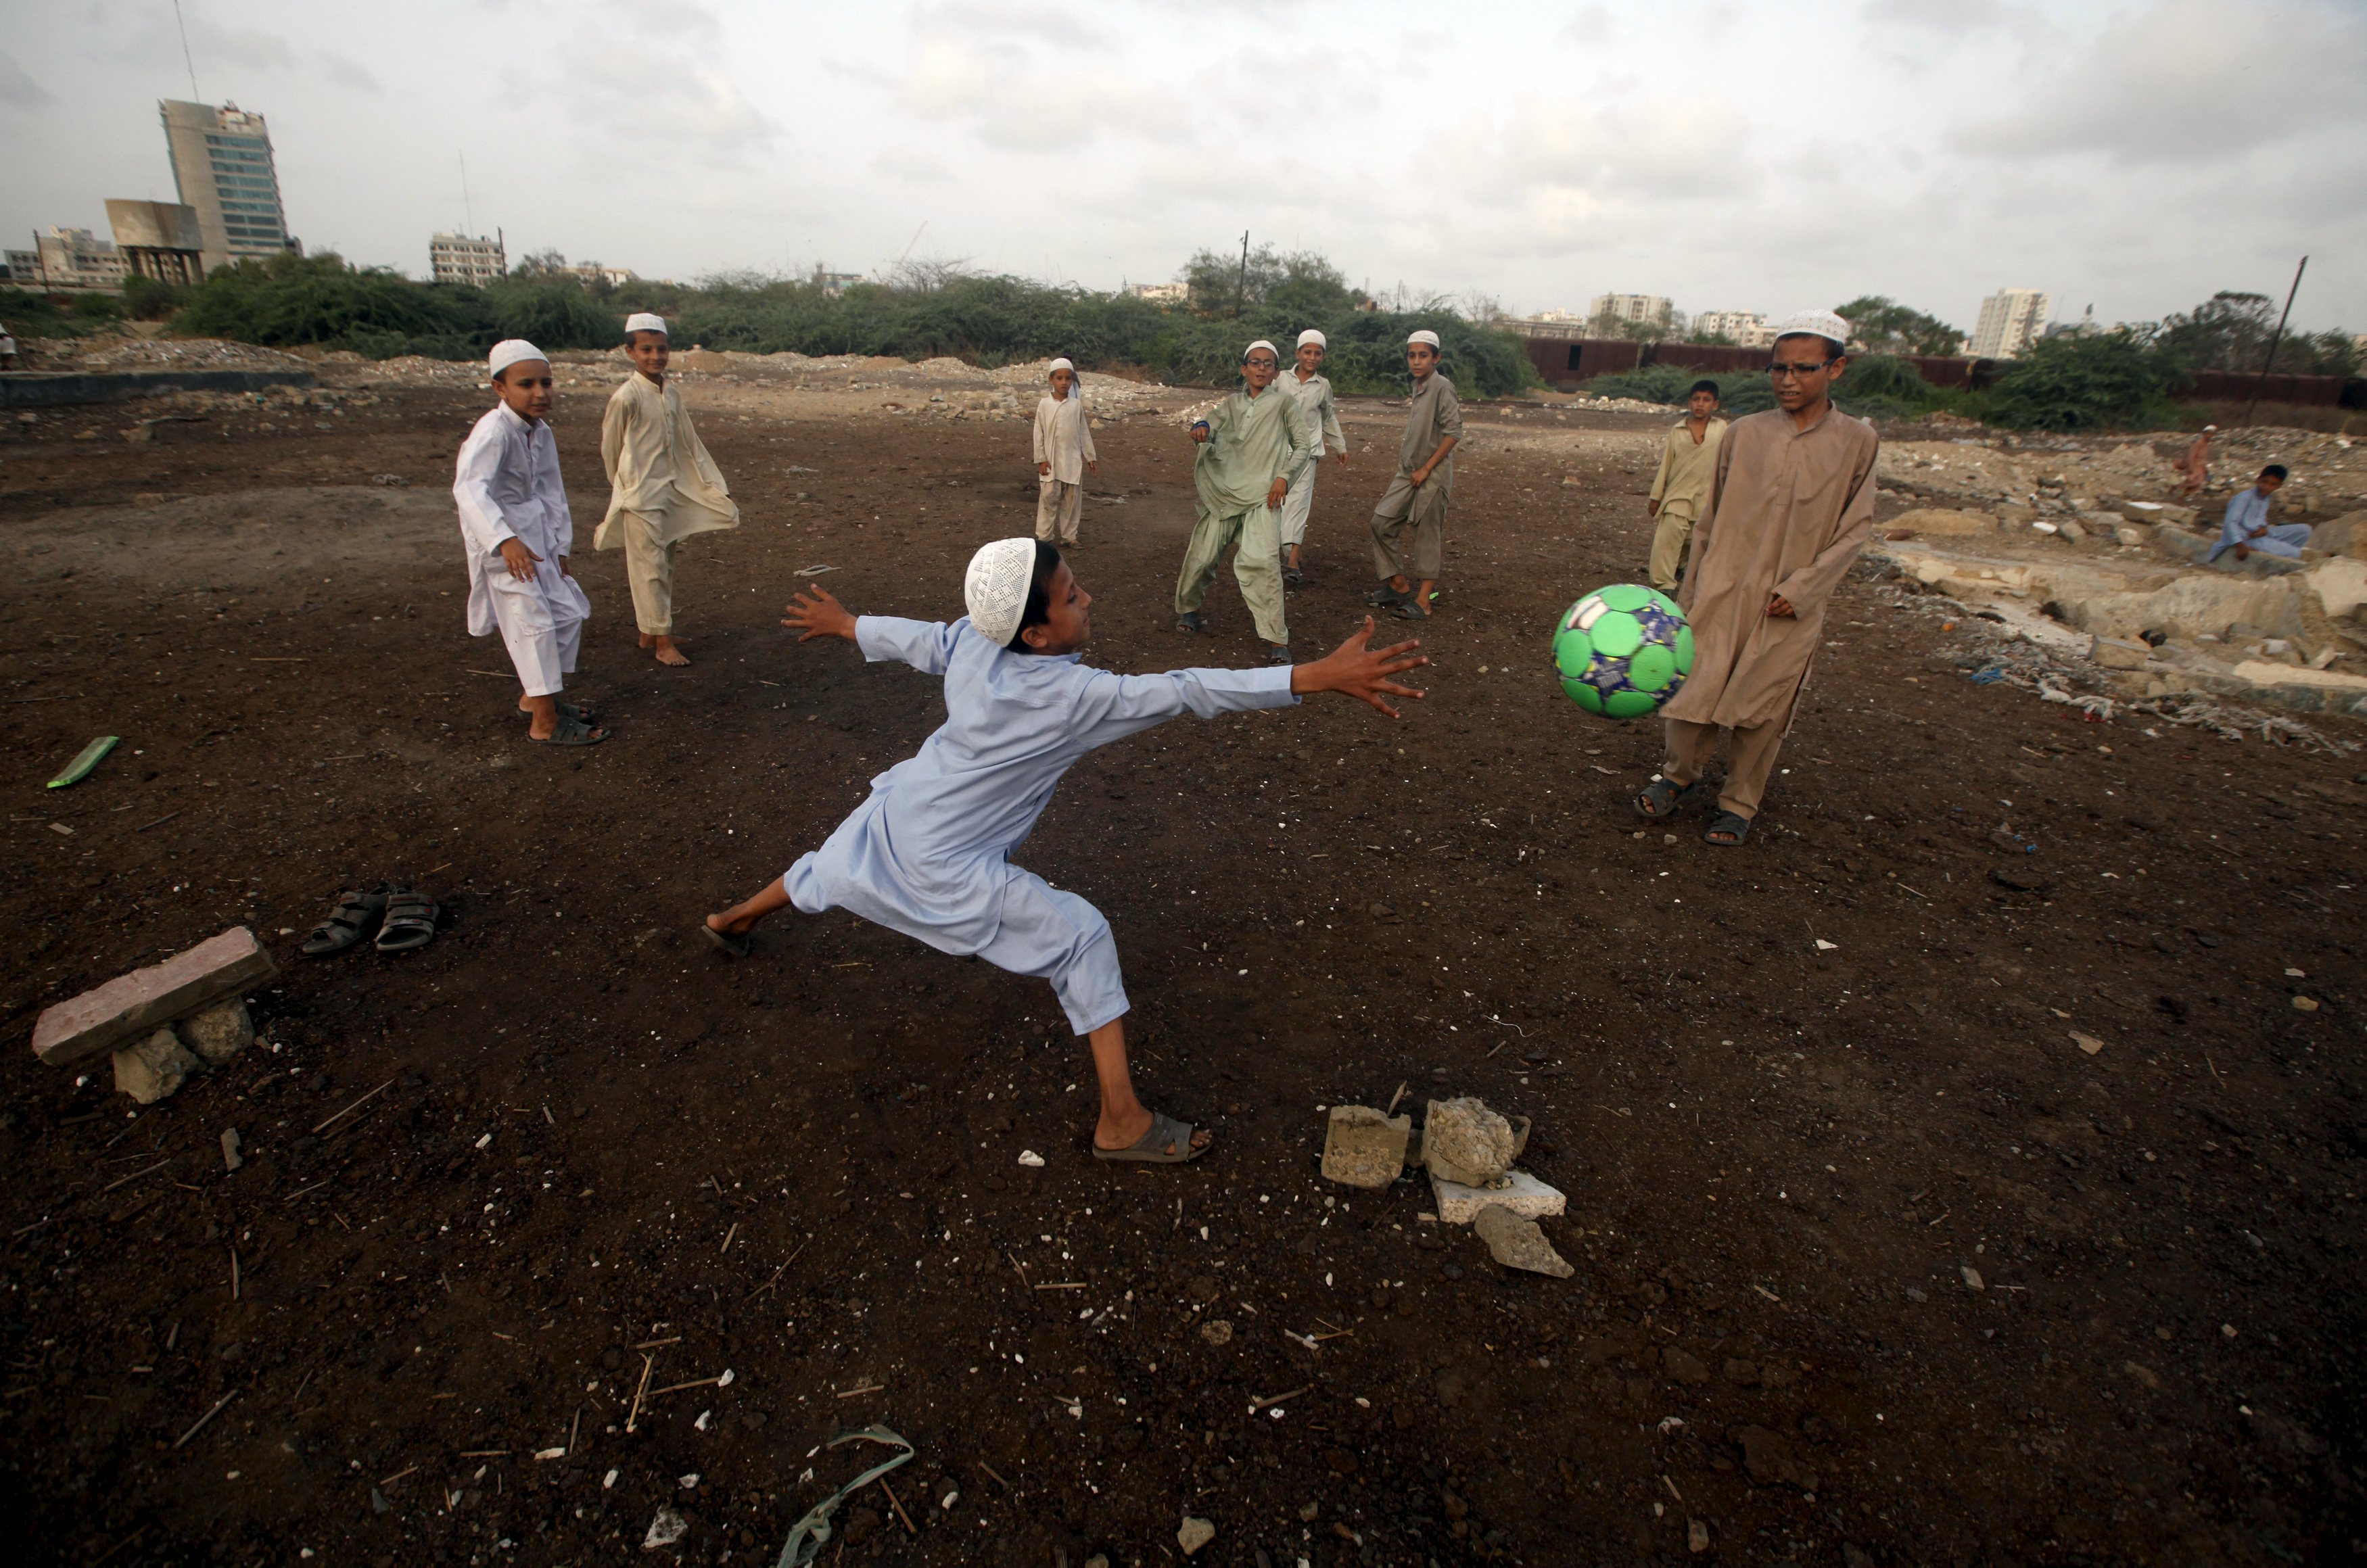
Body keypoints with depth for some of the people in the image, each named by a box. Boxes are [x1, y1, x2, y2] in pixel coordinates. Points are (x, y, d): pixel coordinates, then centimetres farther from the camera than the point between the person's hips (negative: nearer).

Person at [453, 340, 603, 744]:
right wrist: (504, 540, -48)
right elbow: (469, 487, -36)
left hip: (536, 535, 9)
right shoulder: (493, 431, -22)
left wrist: (561, 548, 10)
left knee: (570, 611, 13)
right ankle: (545, 722, -2)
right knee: (533, 620, -10)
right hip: (500, 538, -9)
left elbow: (552, 492, 12)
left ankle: (536, 696, 31)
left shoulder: (542, 431, 5)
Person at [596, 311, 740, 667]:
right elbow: (610, 448, -5)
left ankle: (651, 632, 26)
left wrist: (715, 487, 13)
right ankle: (663, 642, 2)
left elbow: (690, 444, 14)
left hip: (673, 490, 7)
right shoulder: (626, 397, -13)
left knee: (665, 564, 13)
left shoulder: (673, 394, 7)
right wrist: (624, 488, 5)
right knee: (650, 568, -3)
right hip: (641, 496, -7)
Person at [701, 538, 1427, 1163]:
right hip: (946, 868, -8)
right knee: (1083, 938, -5)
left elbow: (916, 639, 9)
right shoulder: (1073, 696, -29)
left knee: (827, 873, 35)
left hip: (892, 816, 8)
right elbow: (1189, 692, -36)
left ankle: (732, 921, 67)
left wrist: (841, 624, 31)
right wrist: (1322, 676, -39)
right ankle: (1122, 1122, 0)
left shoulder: (974, 640, -10)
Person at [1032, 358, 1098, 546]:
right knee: (1049, 498, -2)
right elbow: (1039, 433, -1)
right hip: (1051, 461, -2)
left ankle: (1069, 535, 17)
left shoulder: (1077, 405, 3)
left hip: (1074, 461, 2)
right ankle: (1044, 536, 6)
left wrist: (1091, 457, 8)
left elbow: (1084, 432, 9)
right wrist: (1041, 459, -6)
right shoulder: (1044, 404, -2)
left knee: (1072, 500, 7)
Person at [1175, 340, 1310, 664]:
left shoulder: (1283, 402, 7)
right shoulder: (1231, 405, 15)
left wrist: (1284, 476, -7)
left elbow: (1301, 446, 9)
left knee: (1260, 560, -22)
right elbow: (1209, 430, 3)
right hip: (1224, 492, 4)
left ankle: (1277, 640, -20)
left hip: (1261, 496, -4)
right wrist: (1201, 428, -21)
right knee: (1201, 556, 6)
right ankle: (1187, 608, 35)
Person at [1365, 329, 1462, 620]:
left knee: (1427, 536, -1)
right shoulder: (1418, 388, 11)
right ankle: (1399, 585, 18)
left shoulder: (1442, 388, -13)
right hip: (1409, 473, 8)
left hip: (1432, 476, -8)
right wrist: (1406, 471, 16)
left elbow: (1453, 432, -18)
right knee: (1381, 522, 6)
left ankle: (1424, 600, 8)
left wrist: (1426, 469, -17)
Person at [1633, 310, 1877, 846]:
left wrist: (1802, 588, -10)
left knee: (1763, 710, 6)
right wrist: (1689, 595, 8)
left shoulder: (1857, 442, 0)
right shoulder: (1744, 434, 2)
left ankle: (1739, 804, 23)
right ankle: (1680, 778, 23)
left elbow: (1854, 529, 2)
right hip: (1723, 591, 1)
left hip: (1791, 607, 0)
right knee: (1694, 689, -2)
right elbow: (1709, 521, 8)